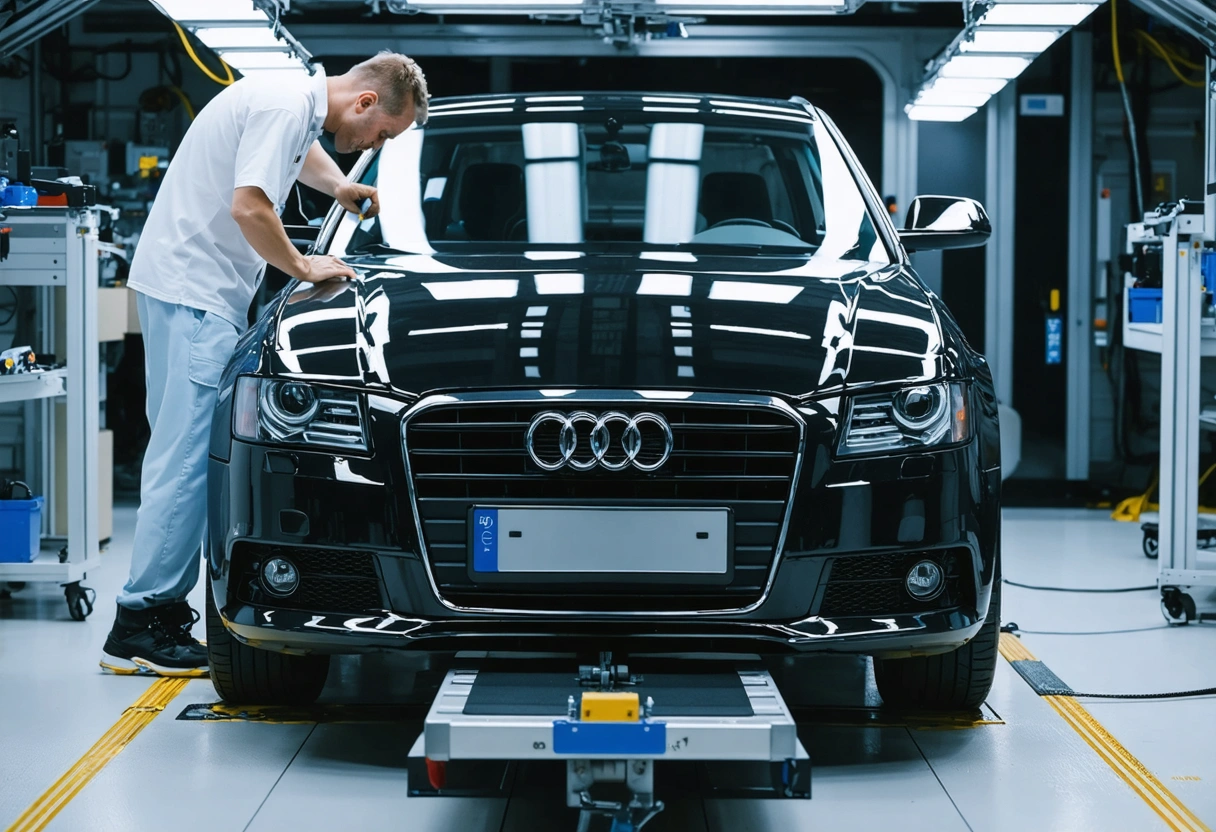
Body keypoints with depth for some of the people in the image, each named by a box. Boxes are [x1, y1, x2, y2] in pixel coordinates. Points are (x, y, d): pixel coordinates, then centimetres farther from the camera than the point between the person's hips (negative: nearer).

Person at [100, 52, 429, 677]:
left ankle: (164, 605, 12)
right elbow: (248, 208, -24)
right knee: (185, 456, -11)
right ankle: (139, 627, -11)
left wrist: (340, 187, 27)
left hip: (205, 293, 11)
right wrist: (301, 266, -10)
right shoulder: (285, 106, -15)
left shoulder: (298, 104, 16)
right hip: (193, 290, -11)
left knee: (180, 453, 10)